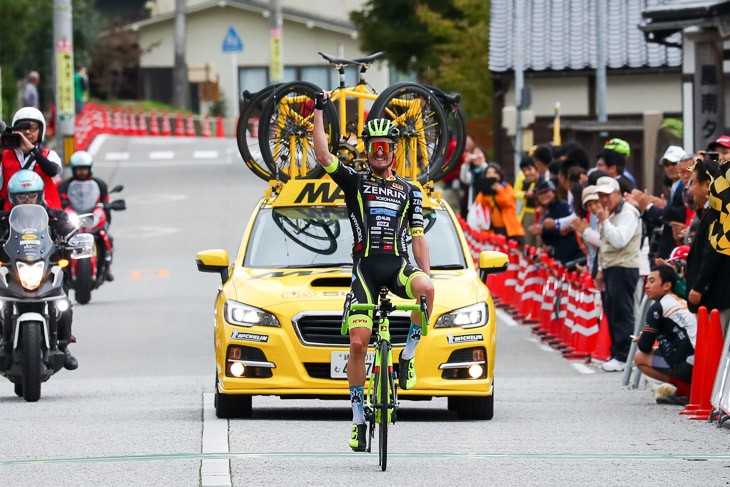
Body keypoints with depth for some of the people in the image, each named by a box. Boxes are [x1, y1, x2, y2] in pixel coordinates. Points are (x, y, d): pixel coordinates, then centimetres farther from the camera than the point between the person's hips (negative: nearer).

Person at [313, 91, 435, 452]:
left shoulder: (410, 192, 17)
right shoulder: (355, 183, 12)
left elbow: (418, 237, 13)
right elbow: (322, 156, -3)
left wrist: (426, 277, 1)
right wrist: (319, 112, -7)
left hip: (399, 266, 1)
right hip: (365, 267, -1)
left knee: (426, 289, -35)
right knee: (358, 343, -11)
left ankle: (408, 355, -15)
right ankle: (358, 419, 0)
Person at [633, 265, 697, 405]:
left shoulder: (658, 308, -6)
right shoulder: (683, 303, 20)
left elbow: (645, 346, -5)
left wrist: (641, 340, 19)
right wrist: (644, 339, 27)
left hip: (688, 365, -9)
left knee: (640, 358, 5)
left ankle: (684, 387, -3)